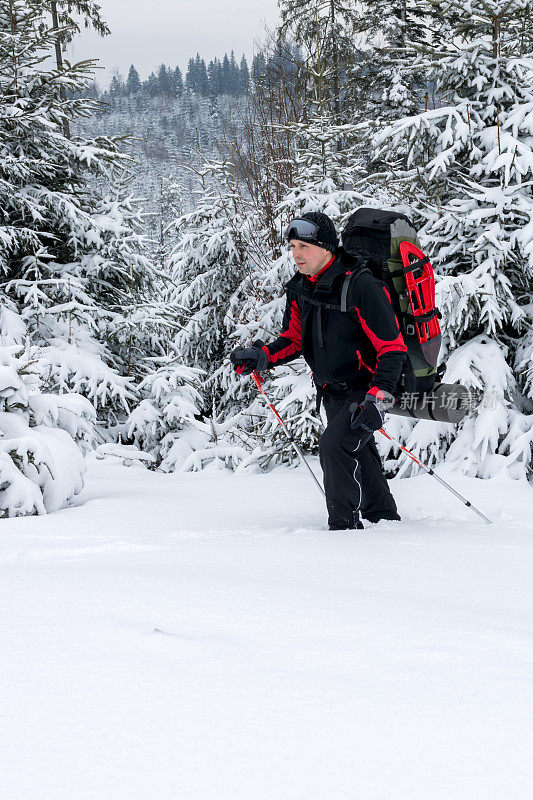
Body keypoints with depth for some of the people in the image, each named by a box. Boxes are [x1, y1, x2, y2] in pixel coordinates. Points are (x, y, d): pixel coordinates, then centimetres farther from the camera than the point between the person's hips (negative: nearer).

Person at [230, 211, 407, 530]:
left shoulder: (361, 286, -23)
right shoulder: (300, 289, 1)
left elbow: (392, 347, -21)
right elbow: (294, 339, 15)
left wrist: (377, 398, -29)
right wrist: (261, 356, -4)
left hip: (366, 388, -8)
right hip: (333, 393, 8)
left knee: (335, 446, -24)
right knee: (359, 456, 19)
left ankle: (344, 523, -13)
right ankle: (384, 518, 38)